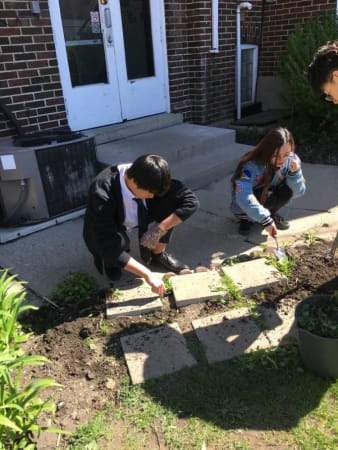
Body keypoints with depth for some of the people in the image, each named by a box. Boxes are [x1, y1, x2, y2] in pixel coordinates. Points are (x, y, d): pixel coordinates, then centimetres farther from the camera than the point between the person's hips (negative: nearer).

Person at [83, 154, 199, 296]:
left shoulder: (150, 179, -27)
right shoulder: (102, 192, -40)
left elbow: (191, 201, -24)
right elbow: (108, 246, -43)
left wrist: (159, 230, -32)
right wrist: (147, 274, -44)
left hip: (136, 219, 4)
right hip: (108, 229, -4)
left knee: (170, 200, -22)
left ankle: (158, 254, -1)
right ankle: (107, 259, 0)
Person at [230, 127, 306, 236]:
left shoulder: (291, 160, -18)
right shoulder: (251, 166, -34)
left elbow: (298, 192, -14)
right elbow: (243, 198, -46)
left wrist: (295, 173, -32)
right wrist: (266, 220, -49)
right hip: (244, 207, -4)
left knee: (289, 187, -24)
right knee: (266, 196, -35)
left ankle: (271, 214, 4)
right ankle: (246, 218, -3)